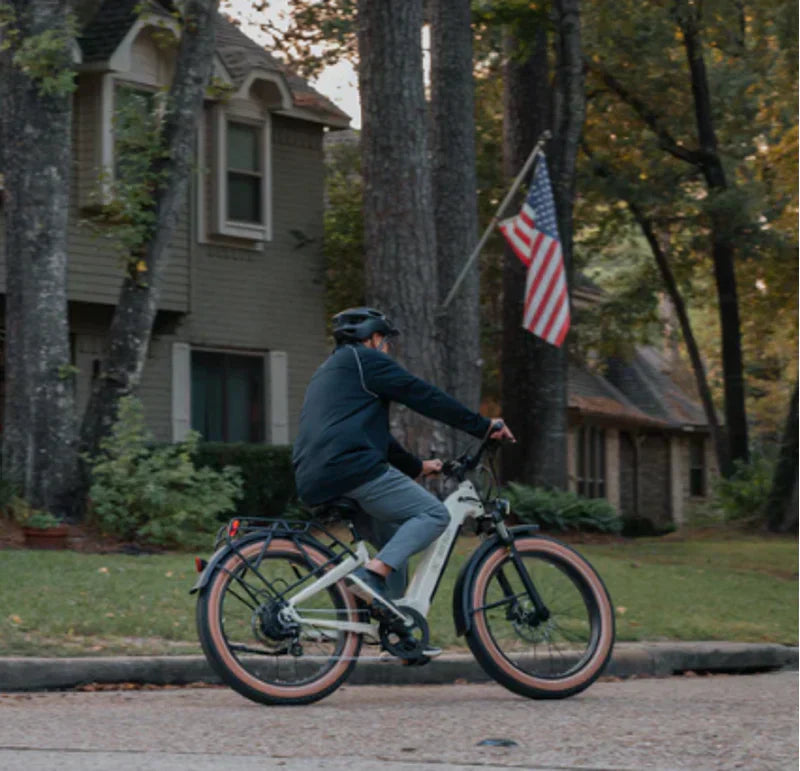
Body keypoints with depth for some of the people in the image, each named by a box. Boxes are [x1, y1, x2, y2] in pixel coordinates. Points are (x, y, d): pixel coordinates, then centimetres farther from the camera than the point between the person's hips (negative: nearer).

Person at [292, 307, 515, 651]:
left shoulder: (327, 373, 34)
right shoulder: (365, 359, 5)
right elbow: (425, 397, 1)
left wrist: (416, 466, 45)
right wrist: (485, 426, 6)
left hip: (316, 483, 9)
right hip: (352, 468, -9)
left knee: (396, 537, 19)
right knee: (434, 514, -6)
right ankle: (372, 574, -25)